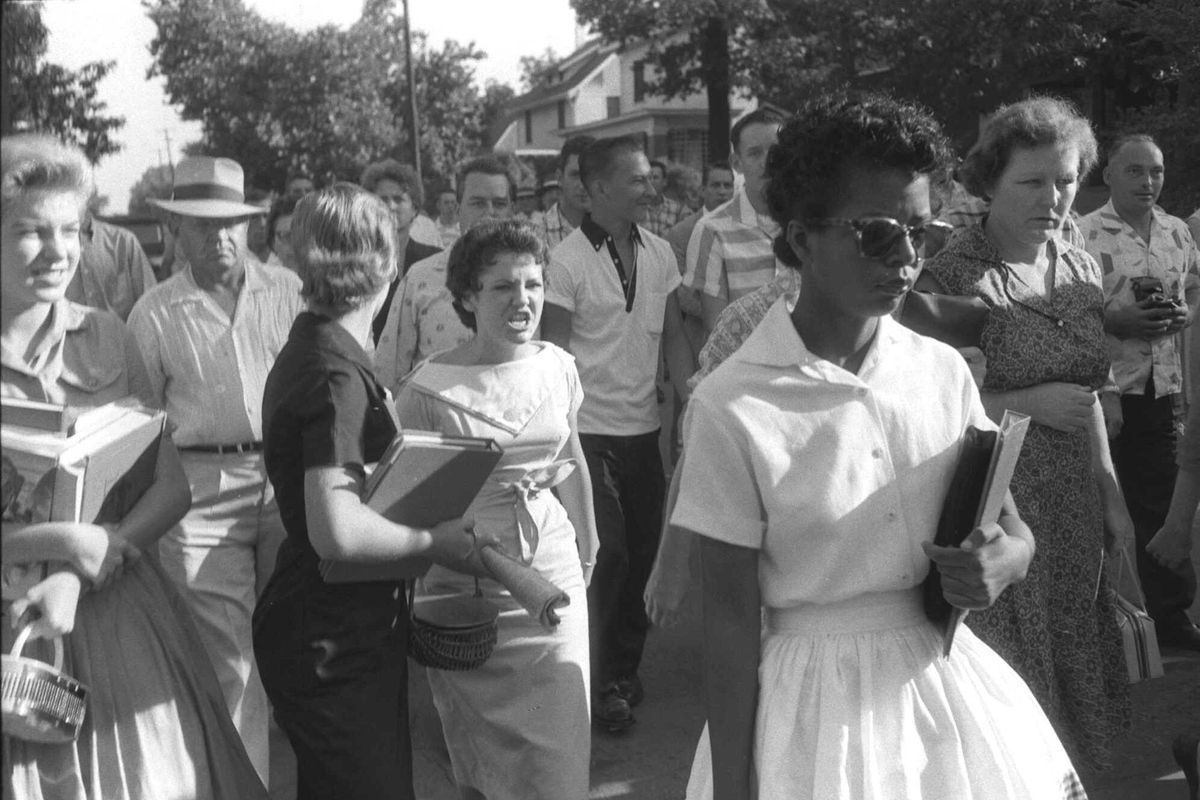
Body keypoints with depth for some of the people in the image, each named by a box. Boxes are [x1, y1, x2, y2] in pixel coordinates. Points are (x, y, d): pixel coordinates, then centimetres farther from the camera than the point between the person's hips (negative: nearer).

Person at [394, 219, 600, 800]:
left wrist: (586, 549, 22)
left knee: (560, 750, 2)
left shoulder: (558, 368, 0)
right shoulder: (429, 388, -12)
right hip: (466, 587, -2)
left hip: (553, 574, 3)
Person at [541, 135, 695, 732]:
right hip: (591, 432, -5)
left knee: (642, 553, 11)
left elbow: (674, 339, 11)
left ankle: (625, 670, 27)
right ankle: (596, 683, 13)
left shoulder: (659, 254, 6)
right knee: (608, 556, -4)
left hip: (643, 429, 6)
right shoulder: (567, 261, -11)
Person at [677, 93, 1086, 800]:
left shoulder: (943, 371, -4)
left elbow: (1012, 528, 7)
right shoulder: (733, 406, -17)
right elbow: (732, 619, -12)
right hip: (820, 706, -4)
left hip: (954, 683, 5)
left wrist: (1004, 557, -16)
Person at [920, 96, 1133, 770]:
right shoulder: (952, 276, -14)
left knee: (1072, 657, 16)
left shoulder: (1080, 269, 7)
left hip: (1072, 505, 6)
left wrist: (1111, 496, 13)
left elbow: (1088, 396, 15)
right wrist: (1027, 404, -20)